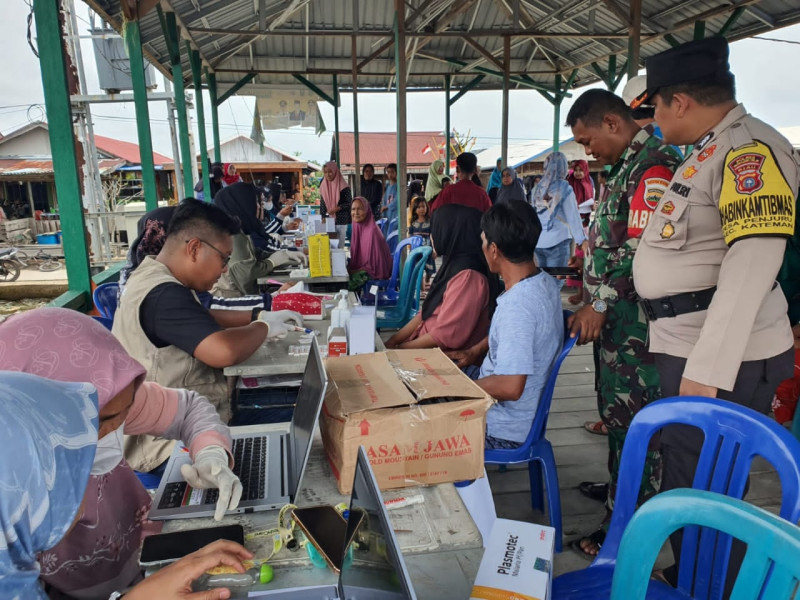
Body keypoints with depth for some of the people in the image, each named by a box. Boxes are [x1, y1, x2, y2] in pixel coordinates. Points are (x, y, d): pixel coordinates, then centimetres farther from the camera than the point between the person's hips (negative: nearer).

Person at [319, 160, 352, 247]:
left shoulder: (343, 186, -6)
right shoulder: (323, 186, 9)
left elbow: (349, 203, -6)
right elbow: (322, 204, 14)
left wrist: (336, 209, -17)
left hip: (341, 221, -4)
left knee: (340, 246, -1)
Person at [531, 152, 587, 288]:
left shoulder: (538, 188, 5)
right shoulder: (564, 189, -9)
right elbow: (573, 217, -8)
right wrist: (582, 239, -3)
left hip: (538, 242, 5)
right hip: (557, 242, -5)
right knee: (555, 283, -1)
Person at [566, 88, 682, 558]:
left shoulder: (653, 168, -17)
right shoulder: (627, 166, 15)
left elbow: (642, 253, -23)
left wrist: (600, 306, -19)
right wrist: (592, 261, 13)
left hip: (635, 323, -10)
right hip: (614, 318, 10)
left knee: (631, 417, 0)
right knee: (615, 408, 21)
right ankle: (620, 484, 39)